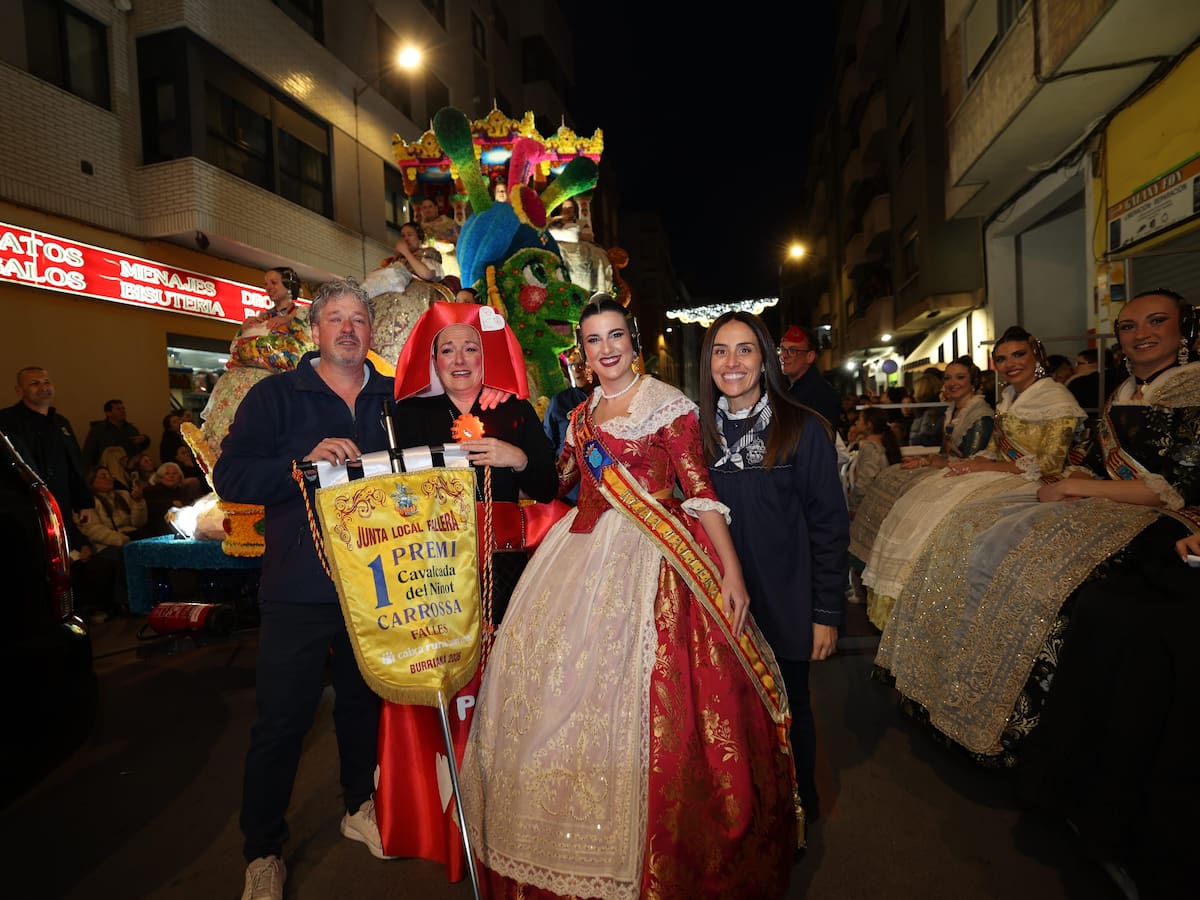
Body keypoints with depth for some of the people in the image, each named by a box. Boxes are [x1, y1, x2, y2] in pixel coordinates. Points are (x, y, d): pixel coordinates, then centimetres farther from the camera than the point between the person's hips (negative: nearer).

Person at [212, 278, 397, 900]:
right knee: (282, 720, 6)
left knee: (364, 702, 18)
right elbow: (229, 476, -9)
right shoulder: (277, 395, 0)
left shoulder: (395, 398, 9)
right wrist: (305, 462, -23)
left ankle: (359, 807, 42)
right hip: (299, 591, -3)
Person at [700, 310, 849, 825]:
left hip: (784, 604, -3)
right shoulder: (698, 431, 2)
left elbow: (829, 525, -8)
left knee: (788, 708, 12)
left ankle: (800, 812, 38)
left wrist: (827, 612, -10)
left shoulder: (802, 429, -9)